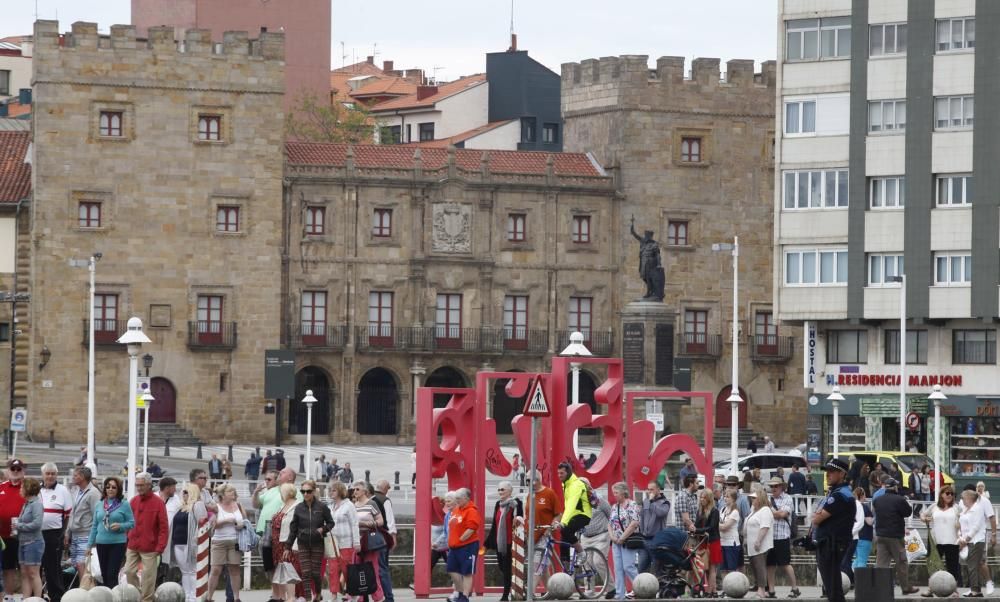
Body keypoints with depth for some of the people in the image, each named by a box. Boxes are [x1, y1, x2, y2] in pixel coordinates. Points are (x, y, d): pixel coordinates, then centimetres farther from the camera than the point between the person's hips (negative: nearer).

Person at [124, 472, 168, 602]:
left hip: (149, 548, -5)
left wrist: (160, 547, -13)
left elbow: (163, 527, -8)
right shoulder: (133, 501, 8)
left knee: (148, 576, 1)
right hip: (132, 546, 5)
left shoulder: (158, 503, -7)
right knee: (129, 572, 5)